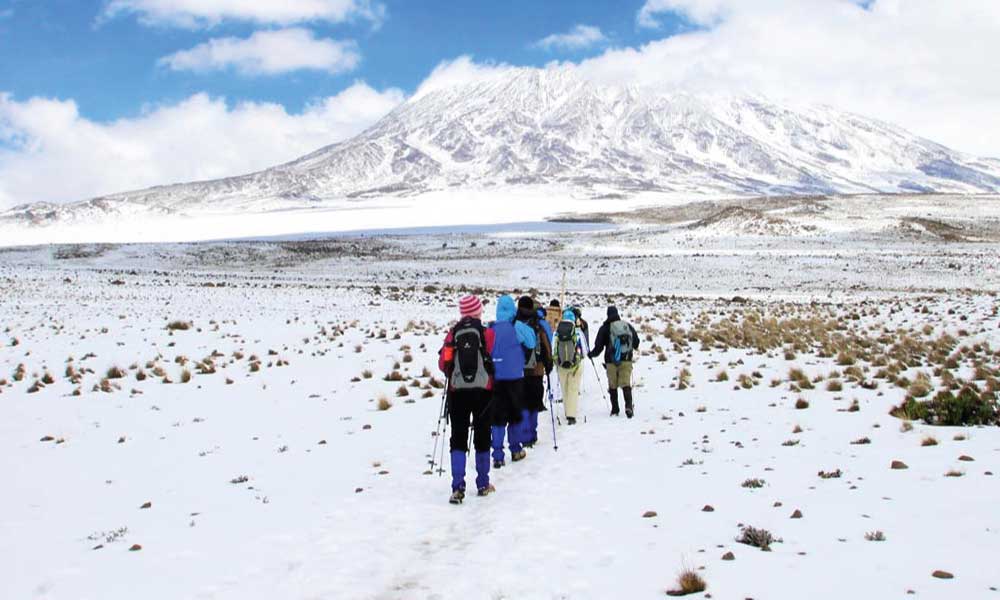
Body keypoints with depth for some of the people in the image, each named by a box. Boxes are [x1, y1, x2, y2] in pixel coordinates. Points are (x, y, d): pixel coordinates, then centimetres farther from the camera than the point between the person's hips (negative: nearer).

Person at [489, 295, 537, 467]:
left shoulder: (490, 329, -1)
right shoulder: (518, 327, -10)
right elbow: (532, 343, -2)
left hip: (495, 378, 2)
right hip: (514, 377, -2)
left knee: (498, 416, 3)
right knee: (515, 414, 15)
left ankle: (498, 456, -3)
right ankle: (515, 450, 28)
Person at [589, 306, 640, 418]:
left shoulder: (605, 328, -5)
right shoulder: (628, 326, 4)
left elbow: (598, 346, -4)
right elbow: (636, 343, 12)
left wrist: (591, 354, 15)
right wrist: (630, 350, 34)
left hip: (611, 361, -2)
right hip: (626, 360, 2)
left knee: (613, 386, 11)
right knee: (626, 384, 0)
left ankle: (615, 410, 14)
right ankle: (629, 406, -20)